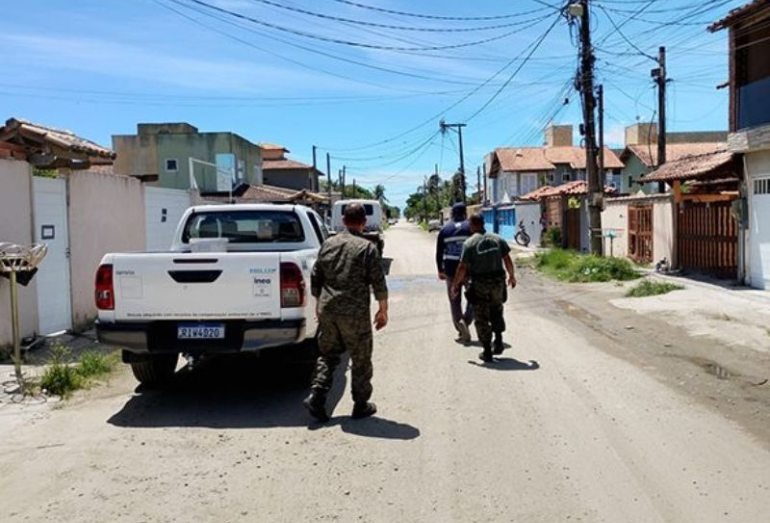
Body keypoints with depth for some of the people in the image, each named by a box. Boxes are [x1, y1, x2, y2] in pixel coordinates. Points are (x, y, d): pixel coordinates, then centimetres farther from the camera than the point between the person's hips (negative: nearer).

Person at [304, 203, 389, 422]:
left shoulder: (328, 244, 6)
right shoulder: (367, 248, -8)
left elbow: (315, 278, 12)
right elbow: (379, 283, -8)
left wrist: (319, 305, 23)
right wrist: (383, 310, 3)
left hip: (327, 311, 5)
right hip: (355, 313, -4)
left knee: (327, 355, 17)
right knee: (361, 359, 9)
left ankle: (316, 397, 6)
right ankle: (360, 405, 17)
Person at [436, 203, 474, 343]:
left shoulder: (444, 229, 5)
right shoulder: (471, 227, -2)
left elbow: (439, 253, 6)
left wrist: (440, 271, 13)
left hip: (451, 270, 2)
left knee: (455, 300, 11)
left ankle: (460, 326, 3)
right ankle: (466, 321, -8)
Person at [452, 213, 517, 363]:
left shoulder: (469, 243, -10)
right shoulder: (497, 239, 2)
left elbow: (463, 267, -11)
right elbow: (507, 259, 4)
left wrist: (455, 284, 1)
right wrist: (512, 276, 19)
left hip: (479, 284, -4)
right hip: (498, 282, 4)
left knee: (481, 318, 7)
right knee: (496, 312, 24)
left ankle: (487, 352, 8)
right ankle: (498, 342, 18)